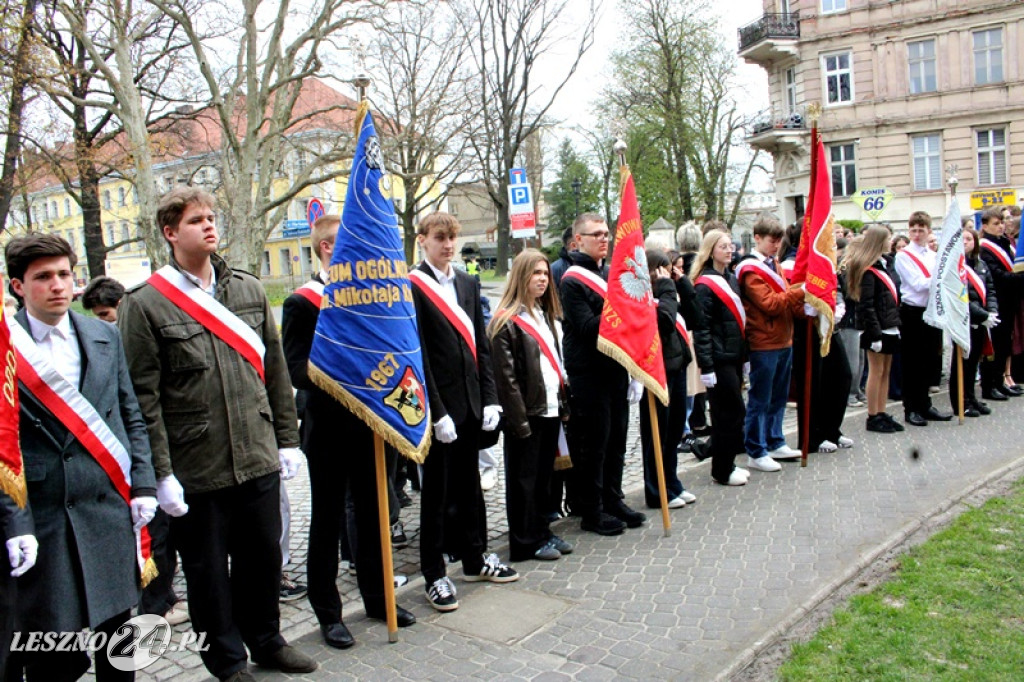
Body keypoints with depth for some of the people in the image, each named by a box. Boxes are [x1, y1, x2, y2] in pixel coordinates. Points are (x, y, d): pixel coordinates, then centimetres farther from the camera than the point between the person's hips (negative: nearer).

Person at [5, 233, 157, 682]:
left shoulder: (105, 336, 9)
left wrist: (143, 485, 5)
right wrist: (15, 525, -9)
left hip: (112, 508, 3)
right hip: (43, 516, -3)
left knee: (116, 628, 14)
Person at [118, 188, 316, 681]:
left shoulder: (249, 290, 7)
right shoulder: (145, 304, -6)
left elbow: (275, 370, 10)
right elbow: (142, 396, -8)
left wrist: (287, 438, 8)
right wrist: (161, 472, -10)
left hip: (258, 458, 4)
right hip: (195, 469, -3)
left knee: (264, 556, 16)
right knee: (207, 569, 12)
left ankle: (266, 641, 38)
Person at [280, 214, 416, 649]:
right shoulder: (301, 303, -7)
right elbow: (295, 366, -15)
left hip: (368, 424, 6)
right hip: (328, 428, -5)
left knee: (371, 513, 16)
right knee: (327, 520, 7)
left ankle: (377, 596, 31)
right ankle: (327, 612, 20)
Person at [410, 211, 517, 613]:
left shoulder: (468, 284, 11)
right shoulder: (411, 288, -9)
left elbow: (480, 346, 11)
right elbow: (417, 355, -13)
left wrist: (489, 399, 4)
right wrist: (436, 411, -16)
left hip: (471, 404, 6)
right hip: (438, 407, -6)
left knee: (469, 484, 18)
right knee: (436, 491, 5)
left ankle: (474, 558, 33)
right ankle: (434, 575, 17)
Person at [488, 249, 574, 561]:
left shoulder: (545, 316, 15)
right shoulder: (507, 321, -11)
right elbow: (506, 376, -15)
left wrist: (563, 405, 13)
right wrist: (519, 420, -17)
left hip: (550, 409, 8)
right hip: (526, 414, -7)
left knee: (543, 476, 15)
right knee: (523, 479, 4)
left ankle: (541, 532, 27)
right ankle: (526, 541, 14)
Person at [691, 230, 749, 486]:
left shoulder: (731, 279, 14)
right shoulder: (705, 285, -12)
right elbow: (701, 328, -17)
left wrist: (745, 354, 18)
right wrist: (706, 366, -21)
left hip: (734, 356, 8)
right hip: (719, 359, -8)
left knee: (729, 413, 13)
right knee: (731, 412, -4)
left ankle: (726, 463, 24)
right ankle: (722, 471, 7)